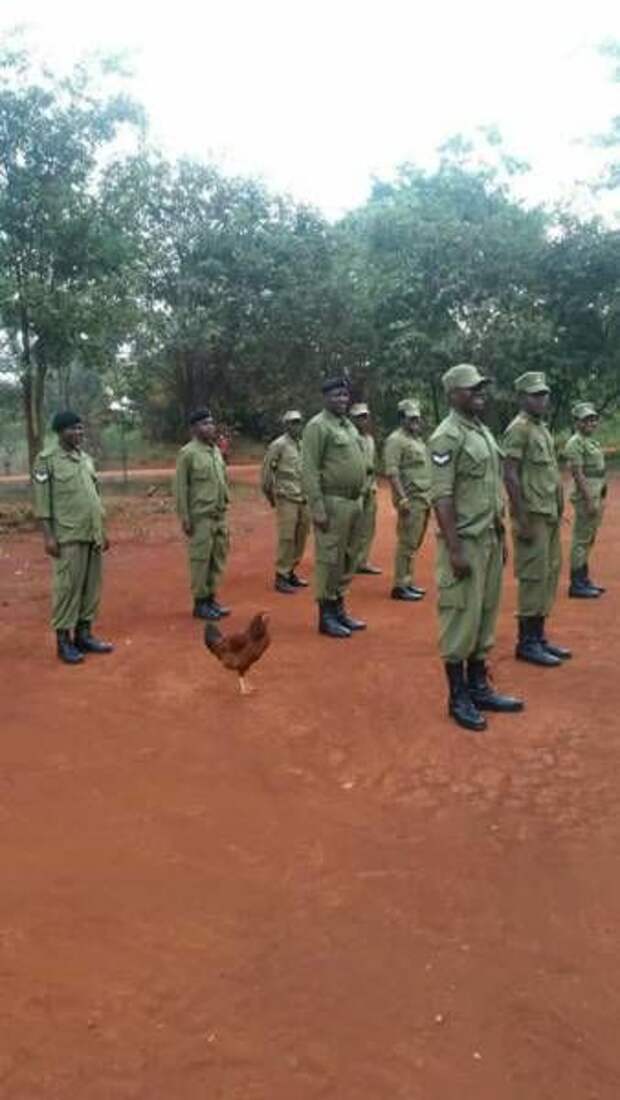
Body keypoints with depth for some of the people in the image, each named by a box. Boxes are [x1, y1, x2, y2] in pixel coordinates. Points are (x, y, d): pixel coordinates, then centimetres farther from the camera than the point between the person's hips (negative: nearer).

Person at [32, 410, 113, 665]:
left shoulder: (86, 458, 14)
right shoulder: (46, 460, -5)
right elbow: (42, 501, -8)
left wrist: (102, 531, 16)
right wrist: (48, 535, -14)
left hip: (93, 535, 7)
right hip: (69, 536, -6)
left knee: (92, 585, 8)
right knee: (67, 587, -3)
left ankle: (84, 634, 18)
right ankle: (63, 640, 5)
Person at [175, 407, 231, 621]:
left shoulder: (217, 450, 12)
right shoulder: (187, 453, -9)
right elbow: (180, 488, -10)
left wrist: (225, 505, 15)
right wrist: (184, 518, -13)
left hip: (220, 516, 7)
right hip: (201, 517, -7)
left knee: (218, 558, 10)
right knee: (201, 560, -1)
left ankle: (211, 598, 21)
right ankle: (200, 603, 8)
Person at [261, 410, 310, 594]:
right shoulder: (278, 445, -8)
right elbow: (266, 471, -6)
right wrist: (270, 494, 0)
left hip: (304, 498, 7)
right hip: (287, 498, -7)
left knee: (301, 538, 10)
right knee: (287, 538, -7)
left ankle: (291, 572, 22)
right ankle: (281, 577, 0)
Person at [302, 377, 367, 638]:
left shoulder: (349, 425, 16)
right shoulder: (318, 426, -9)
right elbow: (309, 472, -15)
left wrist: (359, 501, 15)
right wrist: (318, 510, -20)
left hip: (354, 502, 8)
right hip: (333, 503, -8)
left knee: (348, 560, 13)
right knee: (329, 560, -2)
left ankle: (339, 608, 25)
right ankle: (326, 615, 7)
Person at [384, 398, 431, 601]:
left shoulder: (418, 439, 19)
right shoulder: (396, 440, -9)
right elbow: (391, 471, -18)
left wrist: (429, 495, 19)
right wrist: (402, 498, -24)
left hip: (424, 499, 9)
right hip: (410, 500, -9)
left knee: (414, 543, 13)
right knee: (406, 543, -7)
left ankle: (408, 581, 20)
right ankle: (400, 586, -1)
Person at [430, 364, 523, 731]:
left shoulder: (485, 432, 14)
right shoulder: (447, 437, -13)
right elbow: (442, 496, -18)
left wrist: (501, 537, 17)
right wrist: (454, 549, -21)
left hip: (490, 539, 9)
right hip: (465, 542, -9)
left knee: (486, 615, 14)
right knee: (461, 619, -1)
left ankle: (479, 687, 26)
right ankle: (458, 697, 10)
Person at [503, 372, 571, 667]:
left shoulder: (544, 429, 17)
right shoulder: (518, 429, -11)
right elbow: (510, 476, -17)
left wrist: (559, 509, 16)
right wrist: (522, 519, -21)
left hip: (550, 515, 9)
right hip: (532, 515, -9)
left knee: (549, 576, 12)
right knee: (533, 578, -5)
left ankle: (539, 636, 21)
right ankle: (526, 642, 4)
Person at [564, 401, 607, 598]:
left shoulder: (592, 442, 16)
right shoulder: (575, 443, -14)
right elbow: (577, 473, -20)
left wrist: (601, 499, 18)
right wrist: (589, 501, -23)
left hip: (596, 495, 10)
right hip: (585, 497, -10)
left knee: (588, 540, 15)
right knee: (581, 540, -5)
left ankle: (584, 580, 23)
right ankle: (576, 584, 1)